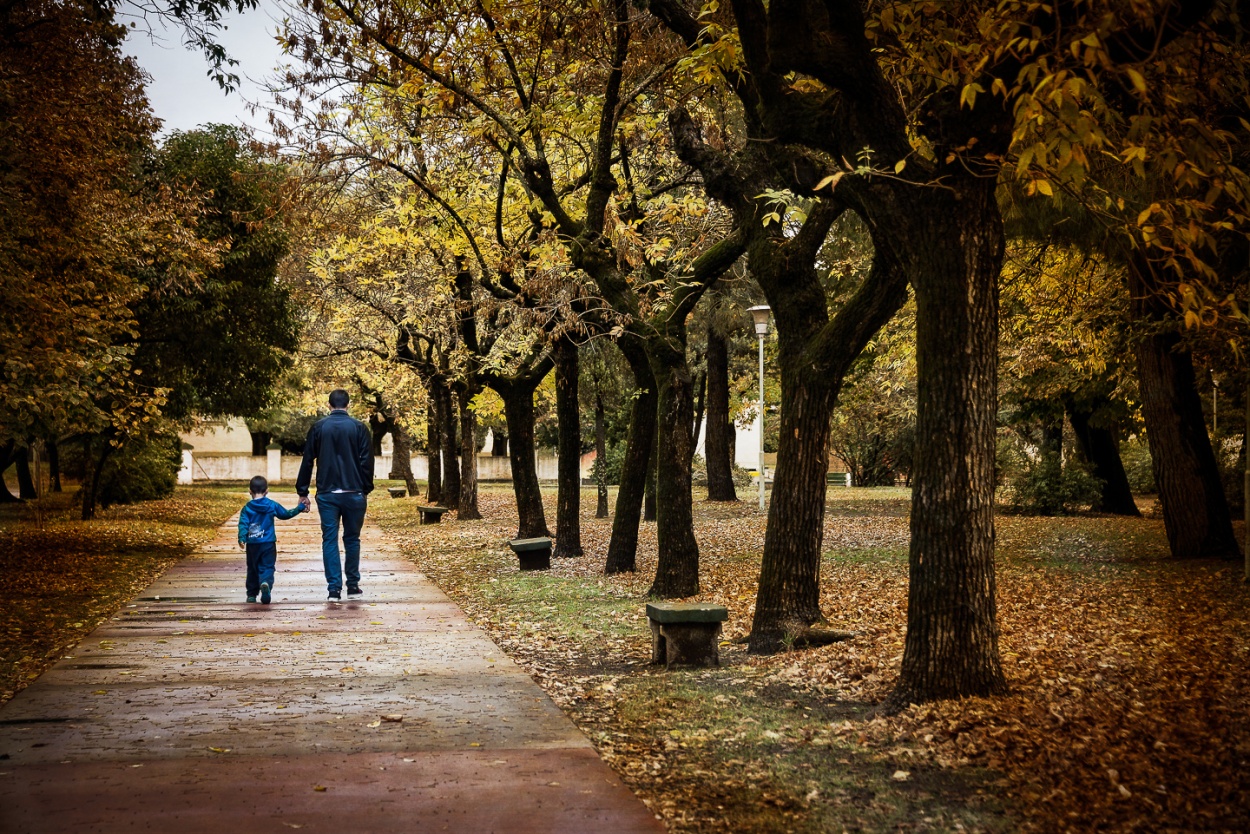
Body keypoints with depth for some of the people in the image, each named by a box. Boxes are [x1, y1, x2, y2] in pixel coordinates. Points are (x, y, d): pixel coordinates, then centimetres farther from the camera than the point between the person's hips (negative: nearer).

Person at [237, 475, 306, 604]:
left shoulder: (247, 508, 1)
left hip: (252, 544, 1)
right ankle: (265, 583, -33)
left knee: (252, 569, 14)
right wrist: (300, 508, 26)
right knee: (267, 567, -2)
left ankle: (252, 594, 17)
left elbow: (243, 524, -10)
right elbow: (286, 514, 14)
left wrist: (242, 539, -18)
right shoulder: (272, 505, 2)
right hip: (268, 543, -1)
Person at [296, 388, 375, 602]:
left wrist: (303, 492, 9)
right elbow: (367, 462, -1)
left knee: (330, 540, 2)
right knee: (352, 539, 12)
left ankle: (334, 589, -5)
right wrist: (366, 490, 7)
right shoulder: (359, 428, 0)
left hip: (326, 494, 0)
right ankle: (353, 585, 17)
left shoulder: (318, 428, 3)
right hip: (353, 494, 0)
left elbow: (307, 461, 4)